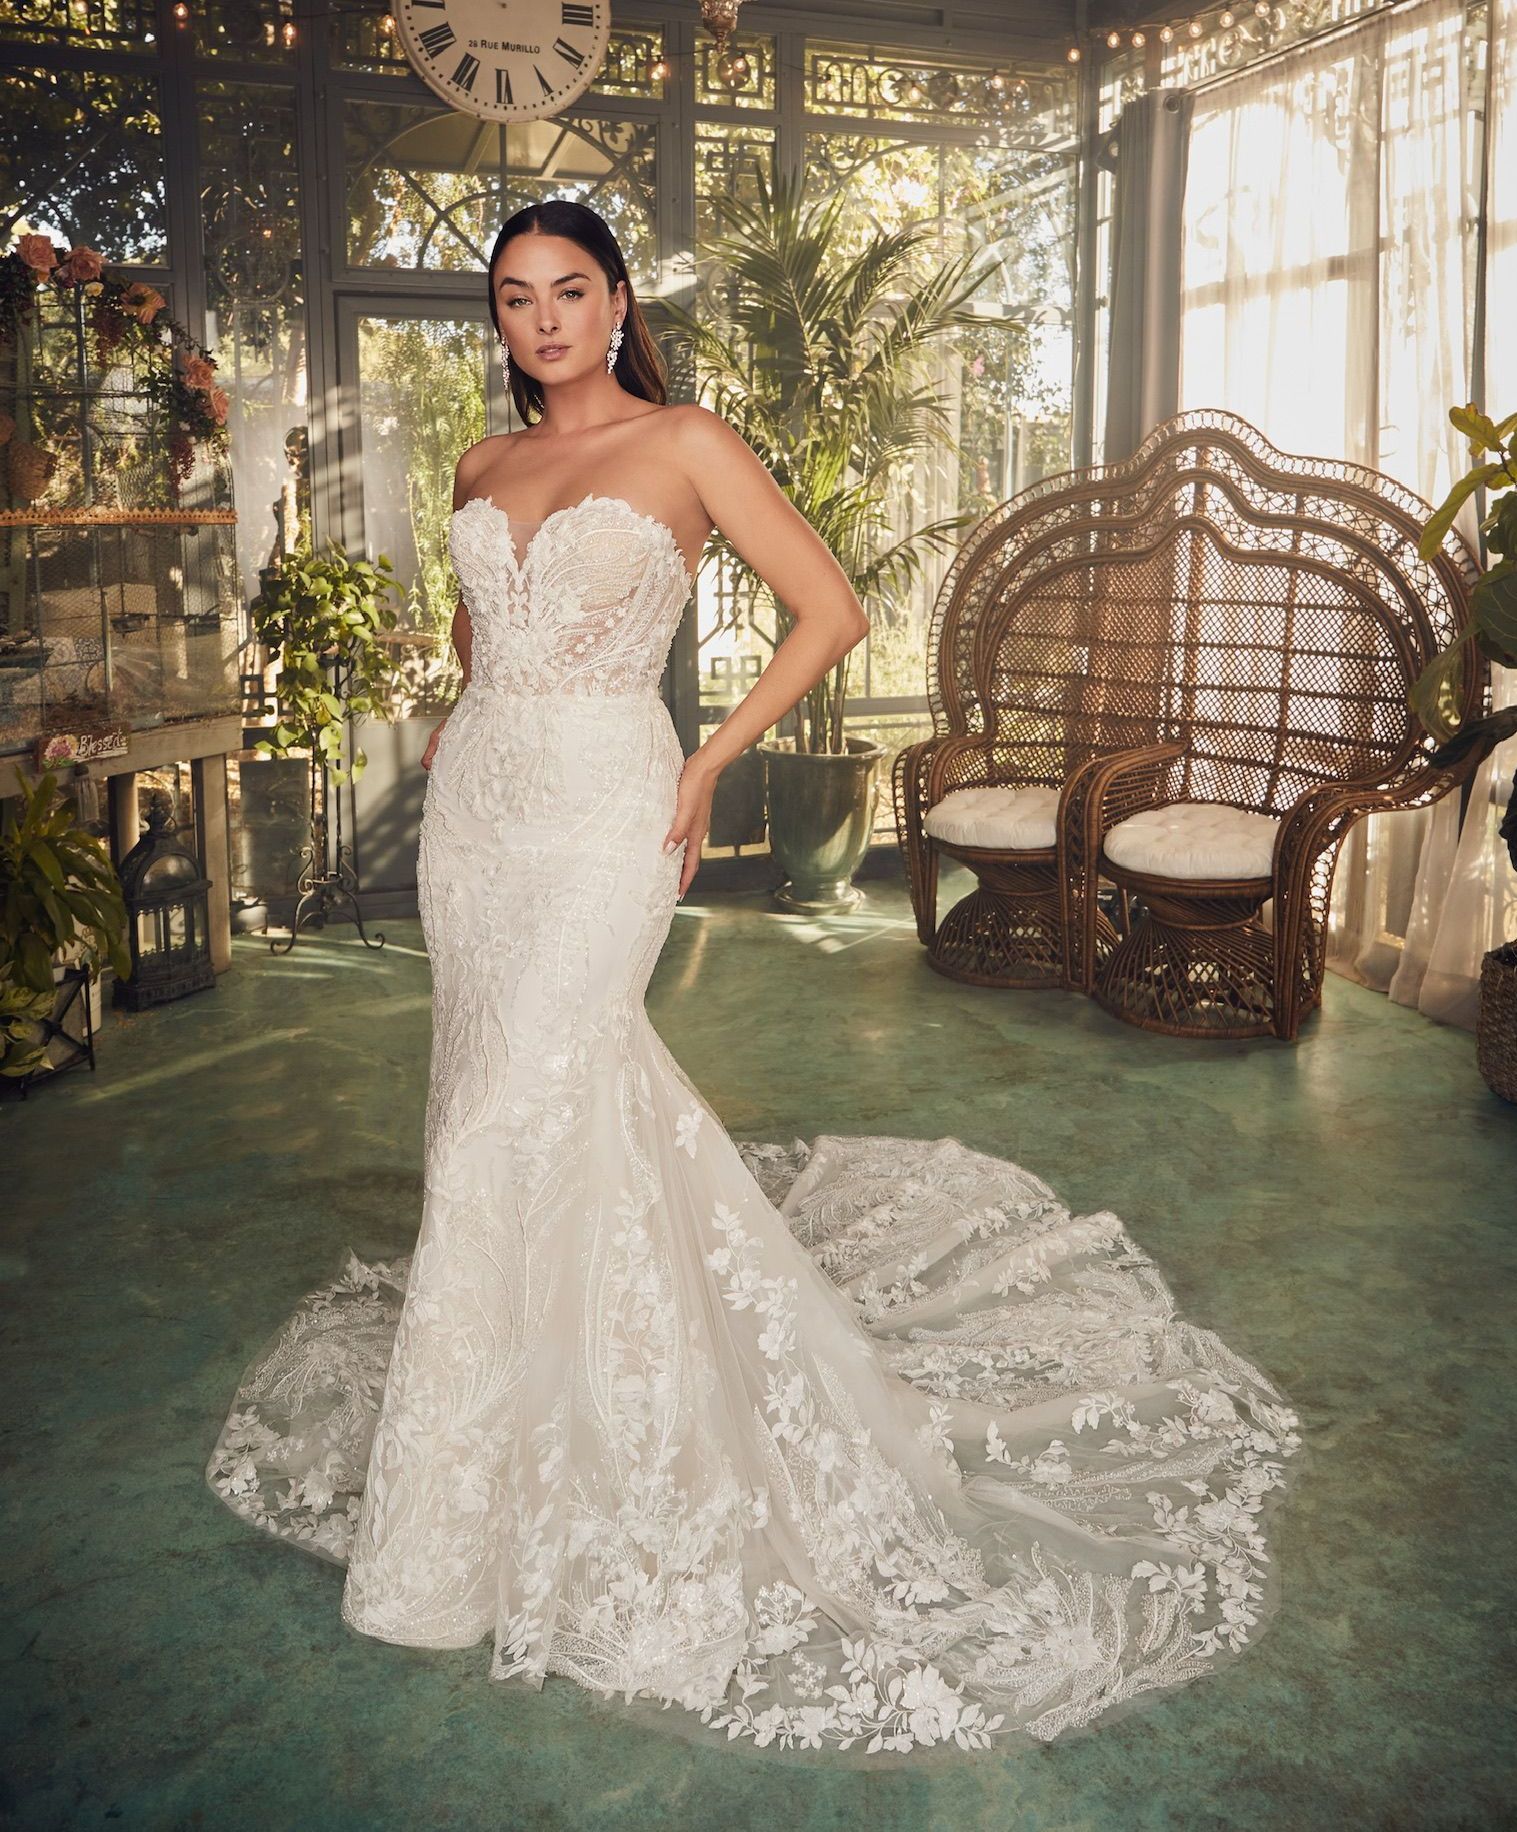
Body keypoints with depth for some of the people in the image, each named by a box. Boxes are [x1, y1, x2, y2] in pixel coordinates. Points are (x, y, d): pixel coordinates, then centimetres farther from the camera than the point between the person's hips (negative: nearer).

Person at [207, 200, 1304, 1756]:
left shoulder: (686, 445, -2)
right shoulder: (483, 469, 14)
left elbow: (833, 611, -3)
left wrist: (708, 766, -5)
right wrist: (468, 721, 13)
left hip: (602, 808, -6)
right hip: (476, 800, 6)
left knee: (518, 1119, -8)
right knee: (501, 1086, 9)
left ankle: (464, 1519, 6)